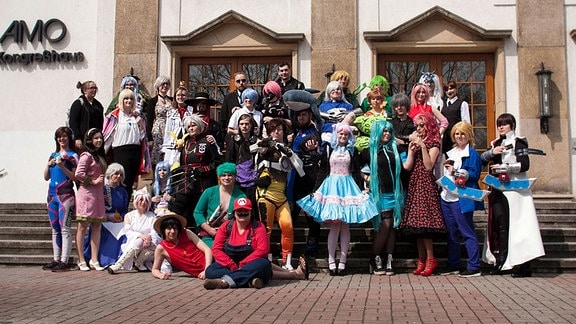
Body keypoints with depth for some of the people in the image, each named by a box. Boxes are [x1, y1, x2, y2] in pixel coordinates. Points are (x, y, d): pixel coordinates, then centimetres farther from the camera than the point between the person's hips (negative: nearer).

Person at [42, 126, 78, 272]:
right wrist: (48, 165, 1)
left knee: (64, 228, -9)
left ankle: (64, 261, -10)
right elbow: (46, 177, 18)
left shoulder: (72, 155, 1)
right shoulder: (53, 155, 18)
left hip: (65, 194, -7)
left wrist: (62, 166, -16)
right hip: (52, 194, 7)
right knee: (55, 229, 9)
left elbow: (75, 177, -6)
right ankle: (56, 259, 15)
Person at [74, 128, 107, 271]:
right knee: (83, 227, -1)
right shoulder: (86, 156, -8)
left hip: (98, 195, 8)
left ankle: (94, 260, 10)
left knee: (97, 227, 6)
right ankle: (81, 261, 4)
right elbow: (78, 174, -18)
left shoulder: (100, 156, 18)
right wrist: (93, 181, -11)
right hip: (86, 194, -8)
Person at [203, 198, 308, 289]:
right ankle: (251, 279, -36)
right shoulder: (226, 226, 2)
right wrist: (232, 265, -18)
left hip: (249, 266, -1)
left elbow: (262, 250, -15)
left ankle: (226, 281, -42)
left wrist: (242, 264, -21)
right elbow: (216, 249, -5)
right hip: (230, 267, 2)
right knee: (210, 271, -28)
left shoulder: (258, 227, -3)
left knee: (264, 264, -34)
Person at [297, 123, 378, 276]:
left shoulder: (351, 150, 11)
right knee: (335, 225, -8)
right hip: (331, 186, -1)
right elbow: (322, 170, 7)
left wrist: (361, 190, 3)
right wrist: (315, 189, 2)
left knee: (345, 226, -1)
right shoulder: (328, 149, 8)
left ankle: (342, 261, 2)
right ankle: (331, 261, -5)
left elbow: (356, 172, 10)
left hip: (348, 186, 1)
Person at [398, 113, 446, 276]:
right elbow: (408, 166, 8)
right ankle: (421, 260, 8)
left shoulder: (434, 143, 0)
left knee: (424, 222, -13)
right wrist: (411, 150, -2)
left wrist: (423, 147, -17)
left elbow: (429, 166, -15)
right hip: (414, 184, 7)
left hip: (426, 184, -7)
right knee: (416, 224, 4)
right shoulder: (416, 142, 17)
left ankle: (430, 259, -7)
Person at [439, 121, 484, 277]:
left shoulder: (472, 154, -5)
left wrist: (456, 172, -22)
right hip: (447, 197, 8)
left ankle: (474, 267, 0)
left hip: (462, 198, -8)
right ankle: (453, 265, 21)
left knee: (467, 233, -5)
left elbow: (475, 175, -14)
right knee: (451, 233, 13)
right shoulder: (451, 153, 17)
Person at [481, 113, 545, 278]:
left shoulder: (518, 142, 1)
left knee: (517, 224, -9)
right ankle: (501, 261, 4)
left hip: (515, 188, -6)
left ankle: (523, 265, -8)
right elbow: (482, 159, 13)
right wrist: (492, 152, -4)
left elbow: (525, 165, -9)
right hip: (498, 189, 6)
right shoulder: (496, 143, 20)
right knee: (500, 224, 0)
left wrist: (505, 167, -16)